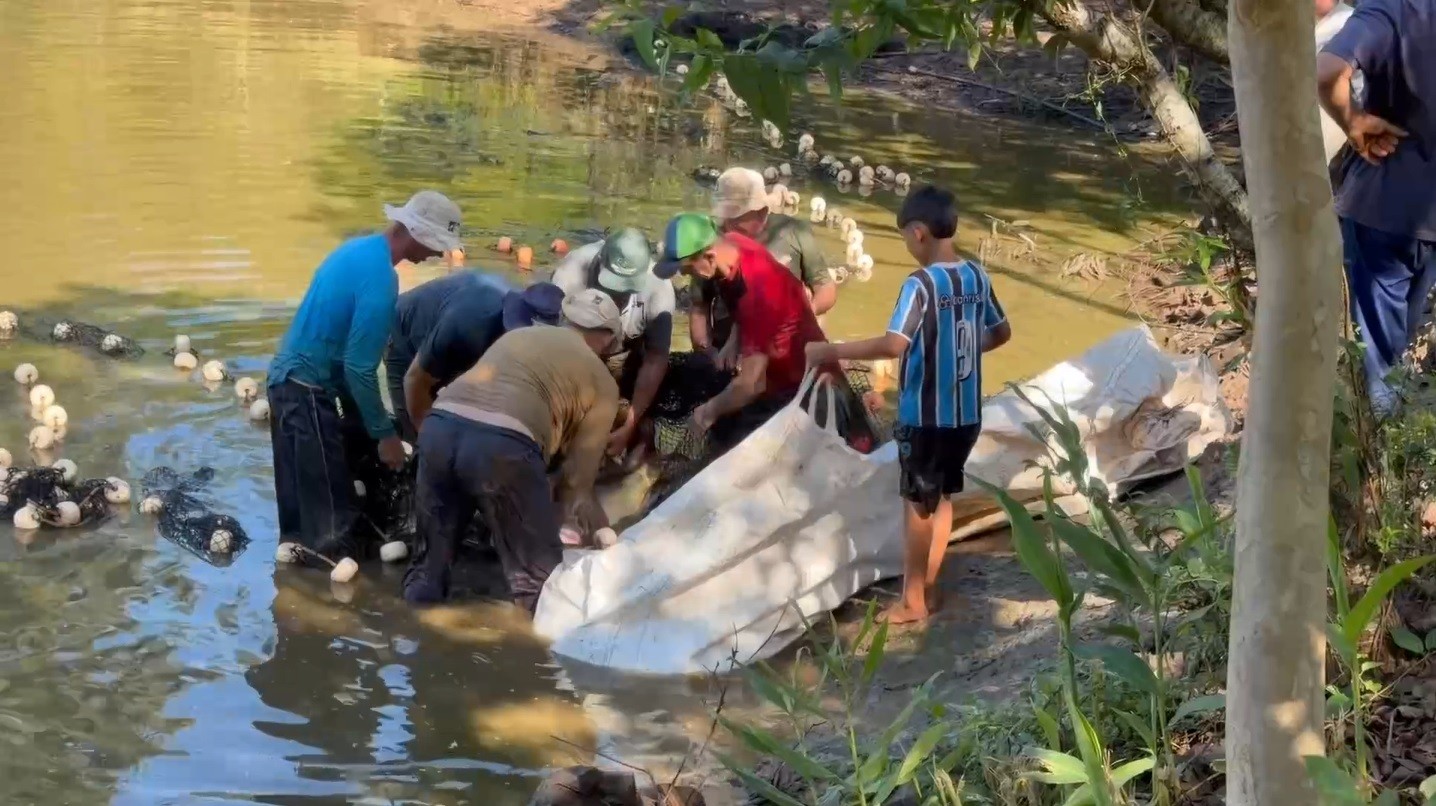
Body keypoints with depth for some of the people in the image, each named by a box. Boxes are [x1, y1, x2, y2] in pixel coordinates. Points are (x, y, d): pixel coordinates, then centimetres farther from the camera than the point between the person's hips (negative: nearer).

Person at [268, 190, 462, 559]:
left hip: (289, 378, 10)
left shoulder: (362, 249, 9)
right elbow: (359, 368, -22)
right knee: (330, 518, -4)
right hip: (307, 388, -10)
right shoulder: (379, 279, -22)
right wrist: (384, 433, -13)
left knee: (302, 502, 19)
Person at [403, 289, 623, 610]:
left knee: (430, 560, 20)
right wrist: (559, 519, 36)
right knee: (538, 576, 10)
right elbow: (579, 470, 18)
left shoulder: (518, 334, 36)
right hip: (502, 442, -5)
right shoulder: (601, 381, 20)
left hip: (440, 426, 5)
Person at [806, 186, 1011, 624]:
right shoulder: (977, 276, 4)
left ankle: (912, 601, 11)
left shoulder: (921, 284, -20)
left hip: (926, 415, -7)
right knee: (941, 498, 17)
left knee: (918, 504, 4)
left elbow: (893, 344, -31)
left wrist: (831, 350, -24)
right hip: (966, 414, 7)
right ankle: (927, 589, 25)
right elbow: (1001, 333, 16)